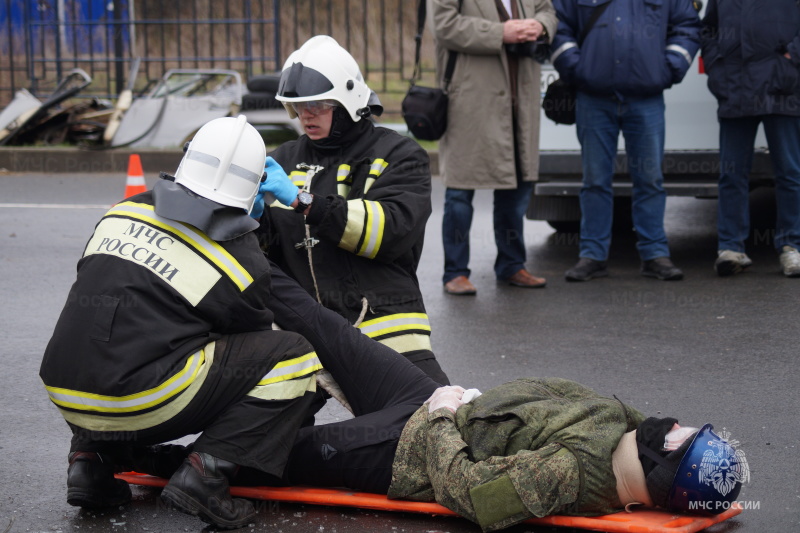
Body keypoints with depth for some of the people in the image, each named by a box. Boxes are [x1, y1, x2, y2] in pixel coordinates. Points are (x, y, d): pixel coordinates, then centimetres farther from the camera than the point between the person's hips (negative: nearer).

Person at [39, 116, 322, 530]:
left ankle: (93, 459, 17)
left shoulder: (124, 212, 9)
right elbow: (255, 335, 14)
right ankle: (204, 476, -8)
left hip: (66, 396, 6)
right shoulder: (245, 263, -3)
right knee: (293, 355, 3)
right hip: (139, 407, -6)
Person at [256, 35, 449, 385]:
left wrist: (304, 200, -20)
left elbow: (391, 231, -13)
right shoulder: (286, 159, 19)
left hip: (380, 322, -3)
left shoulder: (398, 156, 6)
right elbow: (268, 249, 13)